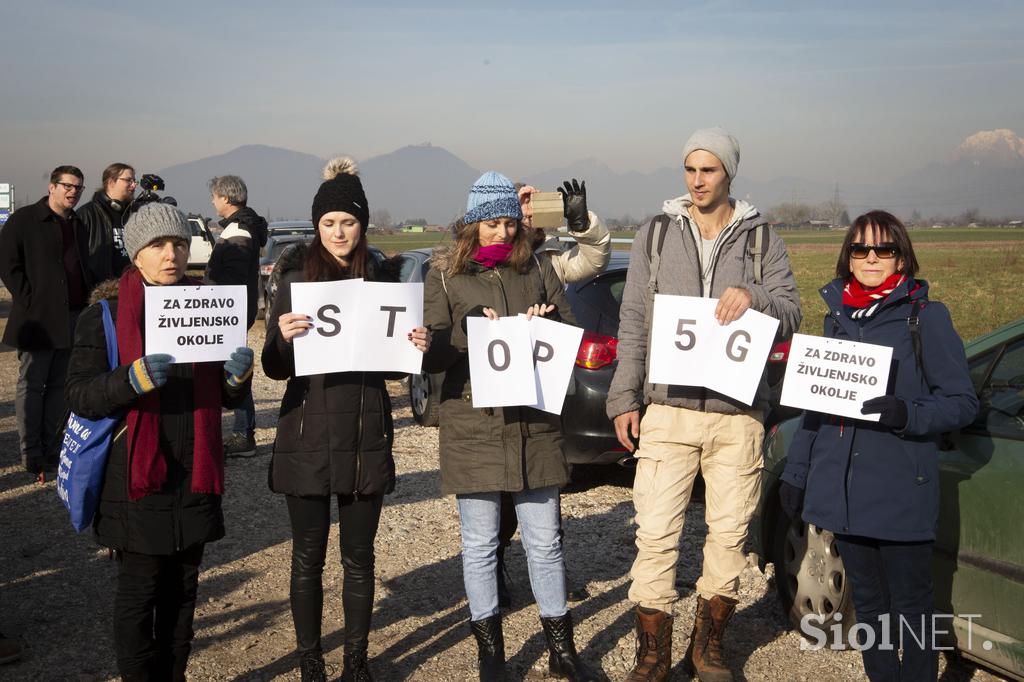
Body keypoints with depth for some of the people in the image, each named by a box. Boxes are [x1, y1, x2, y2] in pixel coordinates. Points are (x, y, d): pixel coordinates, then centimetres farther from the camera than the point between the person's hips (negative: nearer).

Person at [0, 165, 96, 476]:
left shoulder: (78, 224, 16)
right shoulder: (25, 219, -4)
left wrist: (87, 297, 10)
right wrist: (29, 299, -13)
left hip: (73, 319, 6)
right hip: (39, 318, -6)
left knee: (59, 386, 9)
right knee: (31, 385, 1)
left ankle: (50, 449, 17)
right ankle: (31, 455, 6)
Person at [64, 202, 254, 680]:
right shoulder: (105, 314, -5)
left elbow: (224, 398, 12)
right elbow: (78, 397, -9)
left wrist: (238, 375, -11)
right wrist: (133, 380, -27)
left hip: (195, 479, 4)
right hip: (138, 479, -4)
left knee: (182, 591, 13)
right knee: (139, 593, 3)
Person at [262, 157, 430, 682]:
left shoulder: (383, 278, 4)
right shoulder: (296, 277, -1)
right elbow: (275, 368, -3)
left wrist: (417, 346, -10)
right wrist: (284, 337, -24)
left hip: (366, 438, 1)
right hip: (307, 435, -1)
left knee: (359, 558, 10)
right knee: (308, 558, 8)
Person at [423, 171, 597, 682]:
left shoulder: (538, 269, 9)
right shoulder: (446, 276, 2)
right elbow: (431, 354, -3)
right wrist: (473, 331, -19)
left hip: (534, 424, 2)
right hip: (472, 425, -1)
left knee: (544, 542, 9)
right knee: (480, 544, 7)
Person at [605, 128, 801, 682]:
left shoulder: (762, 238, 8)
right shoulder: (655, 235, 8)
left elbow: (792, 314, 3)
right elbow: (633, 322, 7)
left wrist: (754, 298, -19)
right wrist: (623, 397, 0)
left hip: (738, 415, 1)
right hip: (668, 410, 0)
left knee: (730, 533, 8)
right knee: (655, 533, -3)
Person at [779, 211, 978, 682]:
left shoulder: (926, 317, -4)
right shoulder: (837, 317, 11)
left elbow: (962, 402, -6)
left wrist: (907, 414, -24)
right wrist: (795, 472, 16)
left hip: (901, 494, -5)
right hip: (844, 490, 5)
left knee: (911, 607, 5)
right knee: (867, 602, 15)